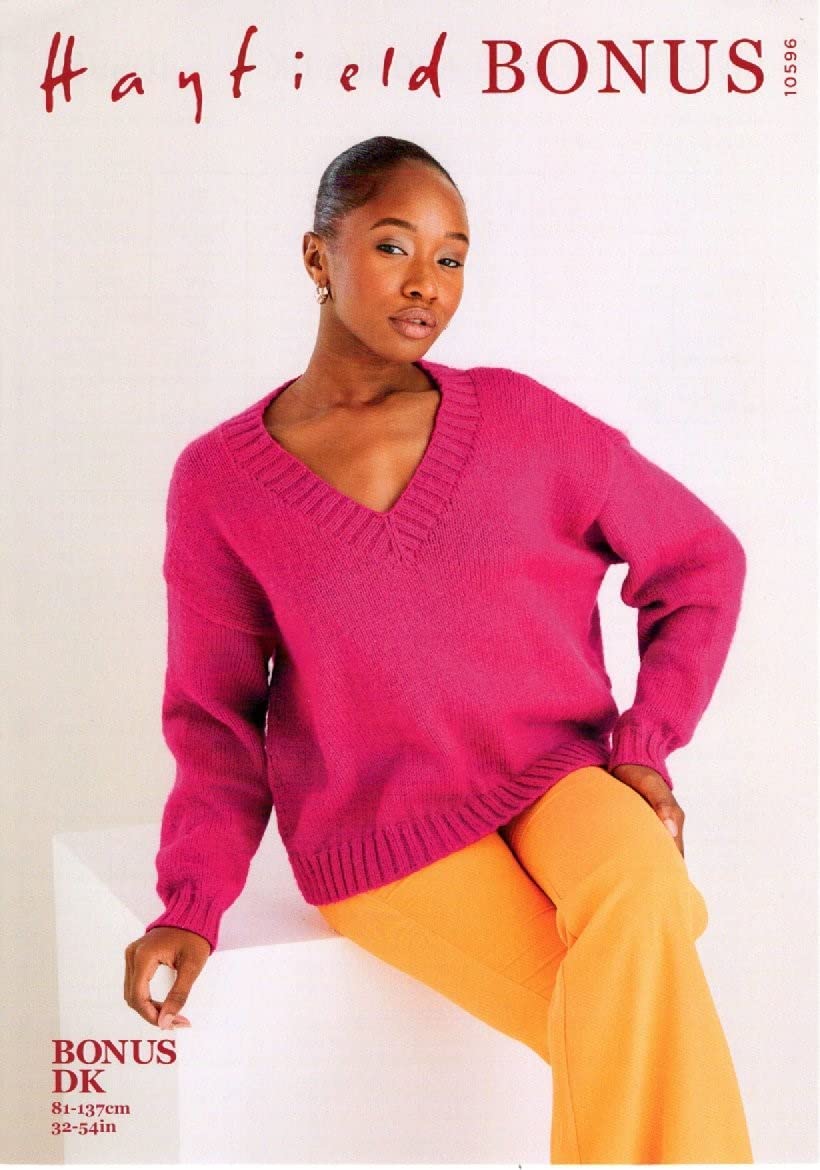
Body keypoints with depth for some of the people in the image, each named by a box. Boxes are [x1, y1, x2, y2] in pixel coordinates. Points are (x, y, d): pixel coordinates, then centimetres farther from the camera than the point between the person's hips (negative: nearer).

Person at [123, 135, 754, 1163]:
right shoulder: (219, 481, -3)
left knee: (641, 905, -32)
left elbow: (701, 561, 7)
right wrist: (195, 903, -10)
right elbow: (218, 714, 3)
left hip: (560, 782, 2)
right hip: (386, 831, -1)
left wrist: (644, 748, -3)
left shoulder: (521, 420, -1)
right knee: (634, 1045, -23)